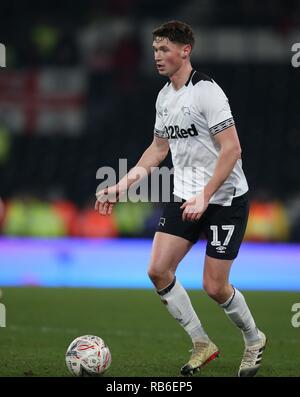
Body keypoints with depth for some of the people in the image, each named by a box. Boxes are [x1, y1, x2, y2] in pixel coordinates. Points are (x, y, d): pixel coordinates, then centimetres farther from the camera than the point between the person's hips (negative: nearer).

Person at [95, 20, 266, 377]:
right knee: (158, 270, -5)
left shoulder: (206, 91, -17)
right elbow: (158, 148, 20)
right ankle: (202, 344, 10)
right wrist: (123, 184, 12)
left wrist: (204, 196, -26)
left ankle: (254, 340, 22)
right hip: (185, 197, 7)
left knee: (214, 287, -6)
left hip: (225, 198, -7)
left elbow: (232, 149, -21)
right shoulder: (164, 96, 8)